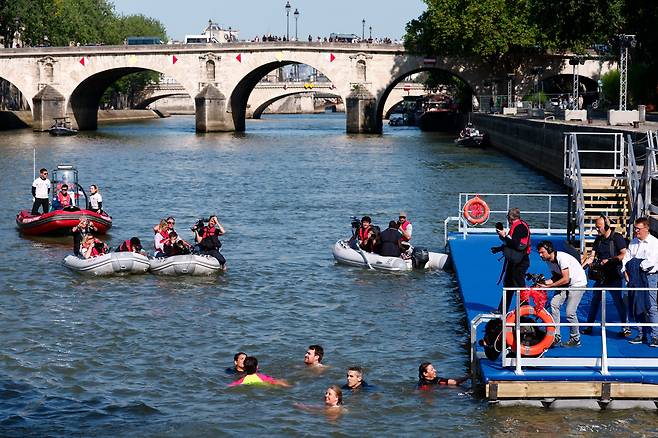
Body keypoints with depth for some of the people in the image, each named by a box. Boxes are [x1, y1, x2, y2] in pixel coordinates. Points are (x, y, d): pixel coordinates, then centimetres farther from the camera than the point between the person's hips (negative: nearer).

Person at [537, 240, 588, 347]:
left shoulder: (562, 258, -27)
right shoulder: (548, 260, -1)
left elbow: (565, 279, -27)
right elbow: (556, 277, 6)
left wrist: (548, 286, -25)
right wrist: (544, 283, -11)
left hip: (578, 283, -8)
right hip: (565, 285, 8)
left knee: (570, 312, -14)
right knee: (554, 304, -11)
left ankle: (575, 339, 4)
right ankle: (556, 336, -7)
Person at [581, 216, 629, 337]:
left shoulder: (617, 238, -7)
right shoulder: (598, 239, 12)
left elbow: (623, 254, -14)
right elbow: (592, 256, 8)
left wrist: (608, 260, -21)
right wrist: (581, 267, -6)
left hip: (614, 276, -6)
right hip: (601, 275, 6)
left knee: (618, 301, -6)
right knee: (595, 300, 9)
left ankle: (626, 328, 0)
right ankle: (589, 326, 16)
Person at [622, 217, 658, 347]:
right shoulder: (633, 242, 13)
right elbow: (627, 258, 9)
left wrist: (637, 266, -12)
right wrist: (626, 272, -5)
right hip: (635, 279, 6)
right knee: (637, 307, 7)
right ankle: (641, 335, 15)